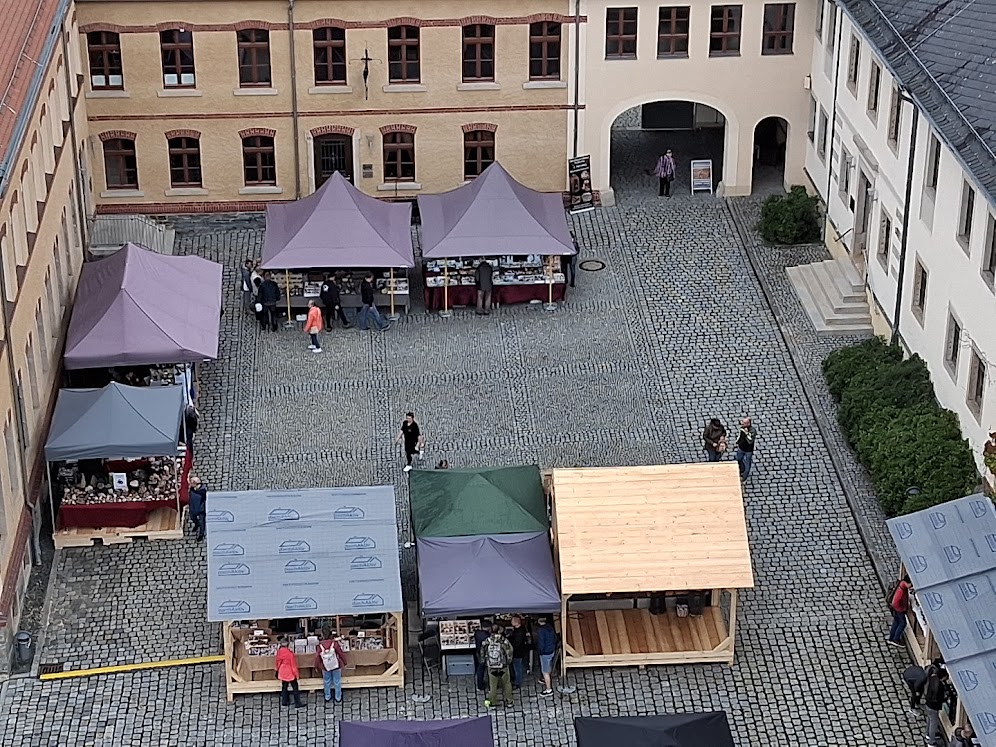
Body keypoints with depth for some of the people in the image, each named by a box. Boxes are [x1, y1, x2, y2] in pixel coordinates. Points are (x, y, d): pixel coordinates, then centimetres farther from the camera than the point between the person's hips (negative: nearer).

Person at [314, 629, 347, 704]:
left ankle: (327, 698, 33)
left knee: (327, 682, 21)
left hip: (325, 667, 1)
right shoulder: (335, 643, -20)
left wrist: (316, 667, 6)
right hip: (336, 666, -1)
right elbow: (341, 653, -12)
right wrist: (344, 663, 4)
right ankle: (338, 698, 27)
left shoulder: (320, 646, -18)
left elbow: (317, 657, -10)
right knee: (337, 682, 16)